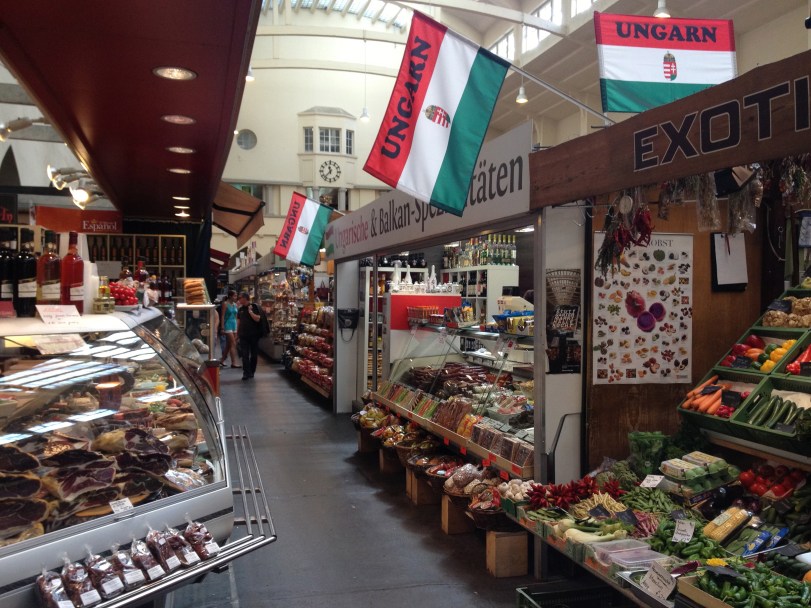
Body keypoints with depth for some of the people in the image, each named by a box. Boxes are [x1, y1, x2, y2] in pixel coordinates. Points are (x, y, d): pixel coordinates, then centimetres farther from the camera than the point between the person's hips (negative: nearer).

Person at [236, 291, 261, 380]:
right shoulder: (241, 309, 9)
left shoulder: (255, 307, -6)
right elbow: (238, 321, 16)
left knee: (254, 354, 6)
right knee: (244, 354, -3)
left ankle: (251, 372, 17)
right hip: (243, 335, 3)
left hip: (254, 335, -3)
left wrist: (250, 311, -20)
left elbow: (257, 319, -16)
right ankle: (246, 372, -5)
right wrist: (237, 332, 14)